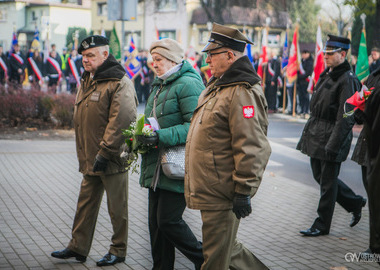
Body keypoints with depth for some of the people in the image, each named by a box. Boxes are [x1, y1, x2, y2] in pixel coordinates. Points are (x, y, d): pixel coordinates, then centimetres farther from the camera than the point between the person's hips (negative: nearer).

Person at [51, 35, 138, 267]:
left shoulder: (119, 83, -15)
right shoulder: (87, 81, 14)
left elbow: (120, 121, -22)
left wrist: (104, 153, -23)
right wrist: (84, 154, 18)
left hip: (113, 160, -8)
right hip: (90, 159, 8)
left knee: (117, 208, 5)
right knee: (86, 204, 14)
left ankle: (119, 251, 17)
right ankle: (78, 247, 23)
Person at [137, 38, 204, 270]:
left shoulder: (188, 84, -13)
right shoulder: (159, 86, 19)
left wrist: (163, 136, -27)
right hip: (158, 167, 9)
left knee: (168, 220, -7)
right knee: (156, 222, 11)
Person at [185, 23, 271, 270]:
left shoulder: (242, 92, -19)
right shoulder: (217, 86, 15)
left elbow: (250, 148, -24)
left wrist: (243, 191, -23)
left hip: (222, 194, -10)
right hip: (209, 190, 10)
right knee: (228, 249, 20)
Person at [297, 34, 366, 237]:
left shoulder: (348, 80, -14)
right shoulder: (326, 75, 13)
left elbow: (345, 118, -18)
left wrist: (333, 146, -21)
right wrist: (308, 133, 18)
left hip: (333, 138, -9)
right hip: (316, 136, 9)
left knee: (327, 182, 1)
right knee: (319, 176, 16)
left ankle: (322, 225, 12)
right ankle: (354, 203, 34)